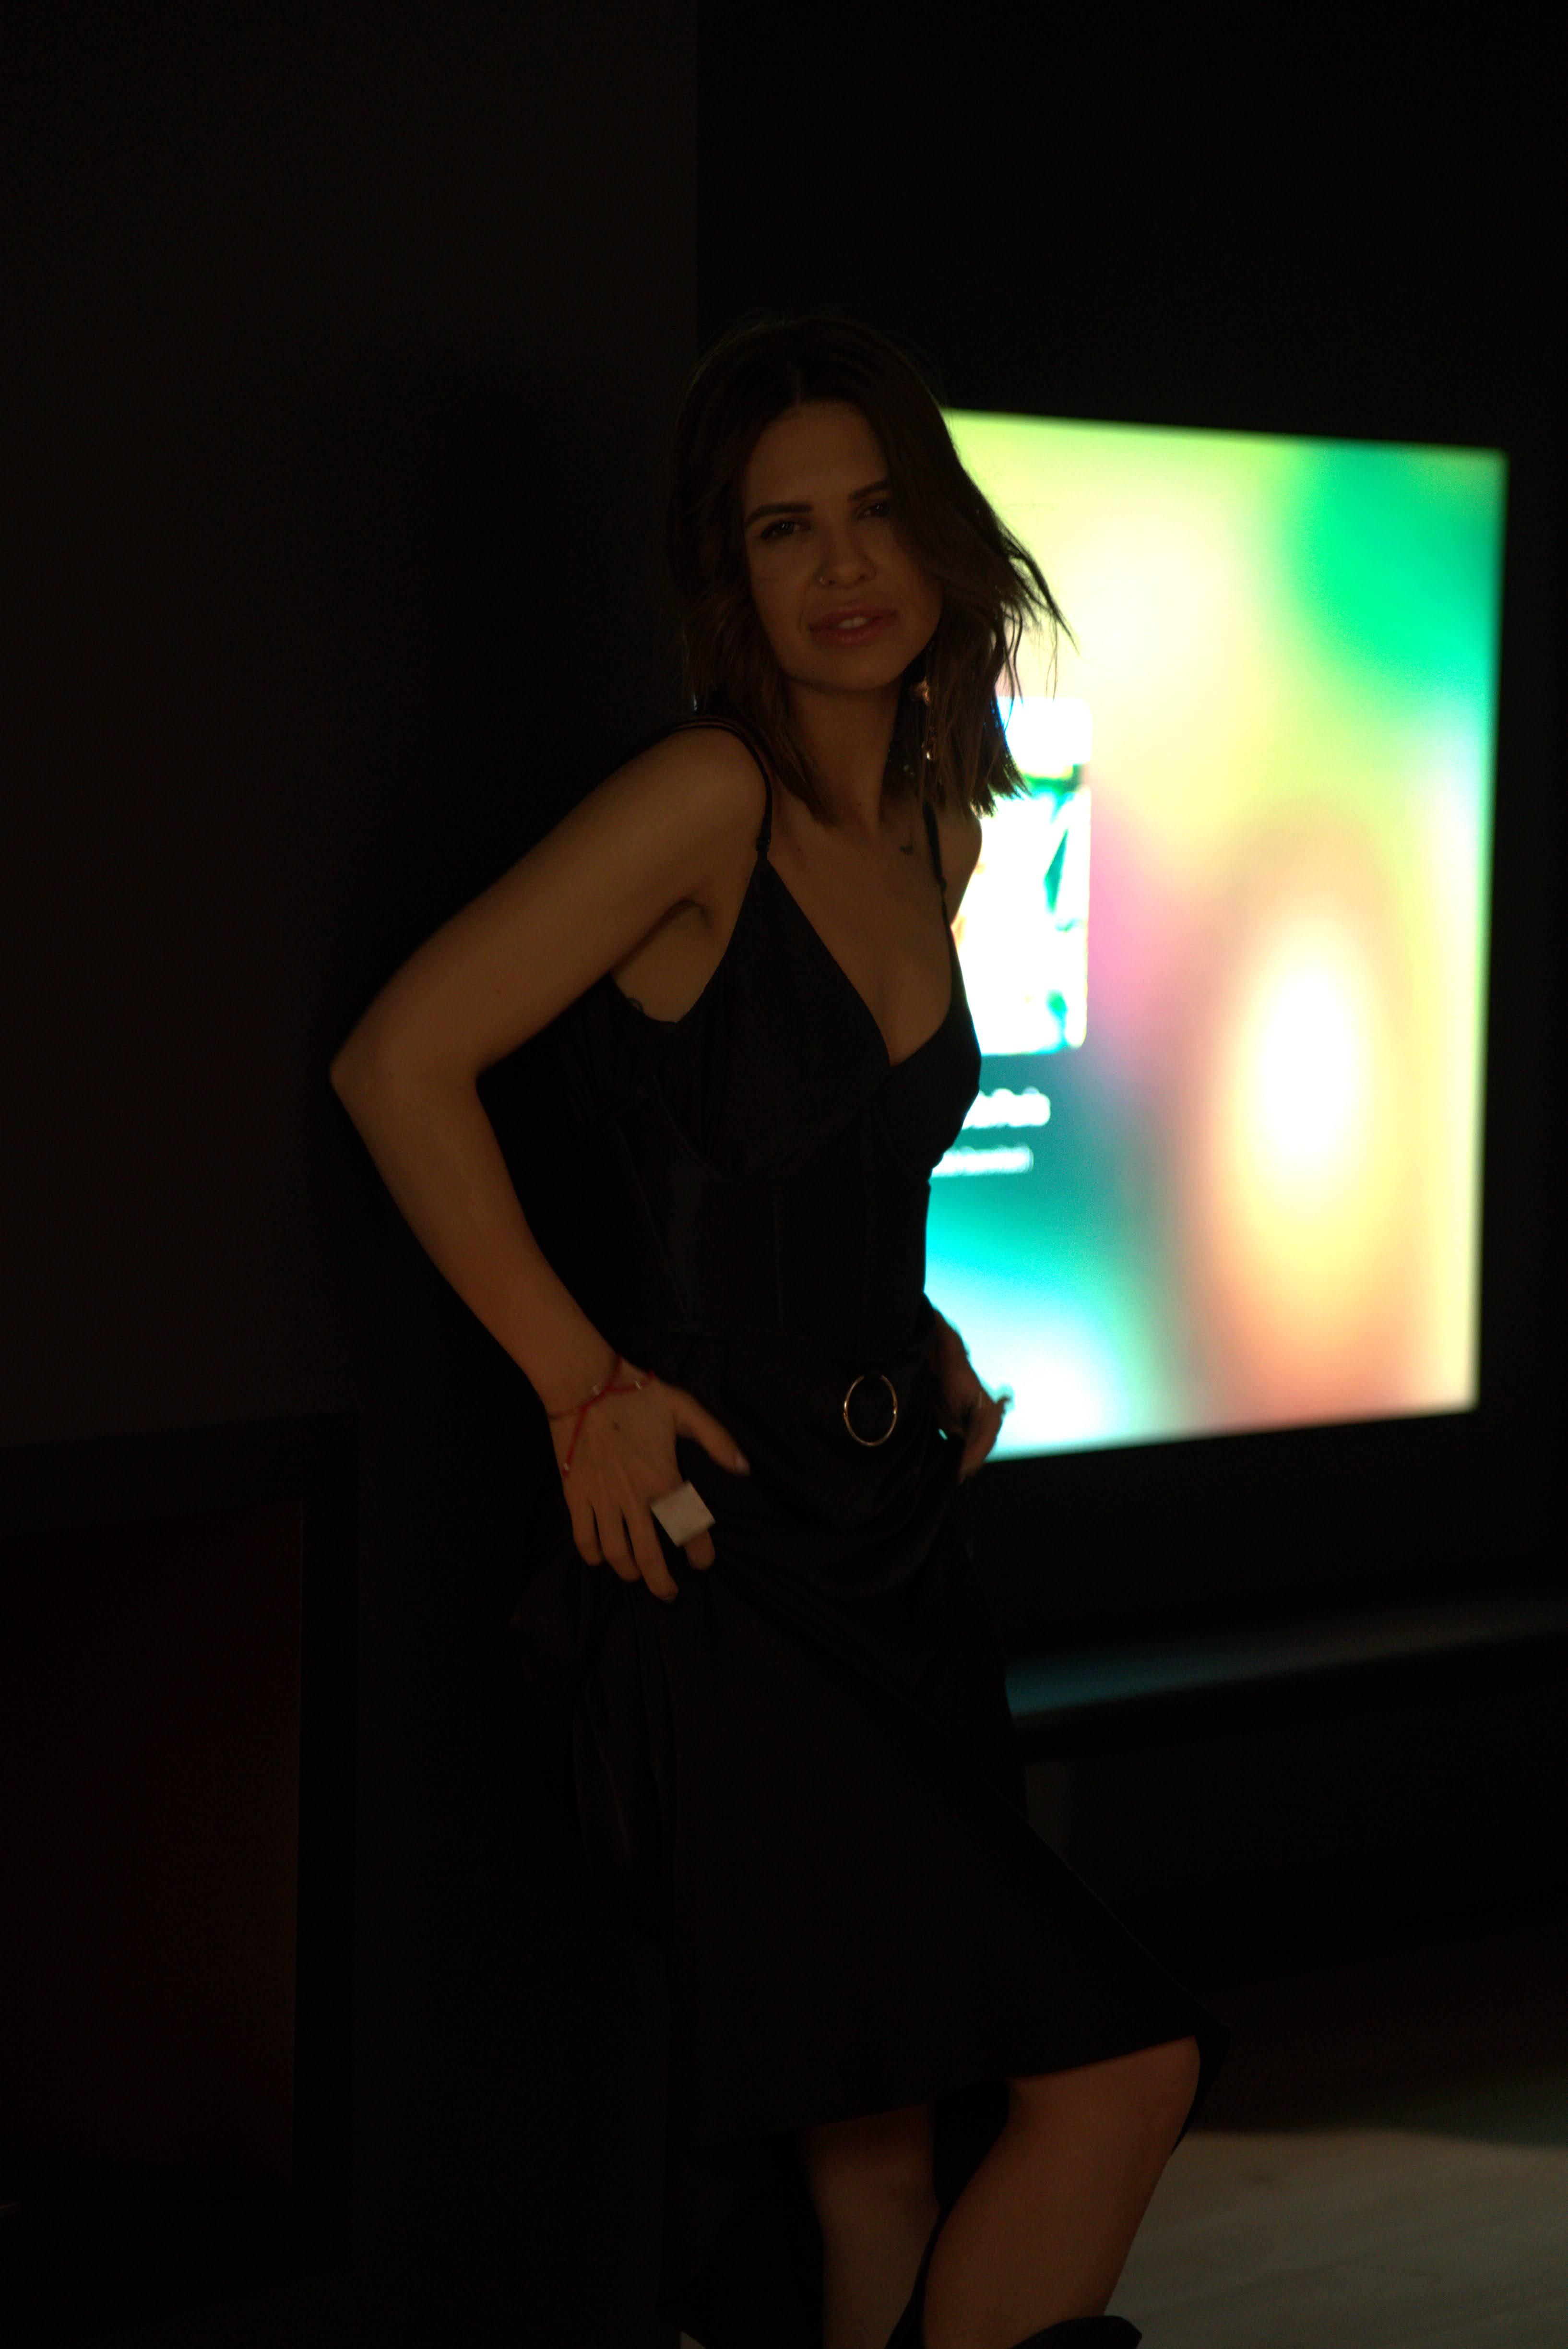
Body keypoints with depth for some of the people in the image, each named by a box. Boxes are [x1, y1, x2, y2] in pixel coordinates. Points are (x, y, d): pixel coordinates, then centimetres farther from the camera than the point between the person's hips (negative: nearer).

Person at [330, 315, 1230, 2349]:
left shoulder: (937, 829, 12)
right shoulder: (712, 800, -12)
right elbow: (401, 1065, -13)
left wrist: (922, 1343, 13)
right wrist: (584, 1383, -12)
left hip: (899, 1553, 8)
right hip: (716, 1574, -8)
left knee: (888, 2166, 7)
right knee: (1120, 2063, -14)